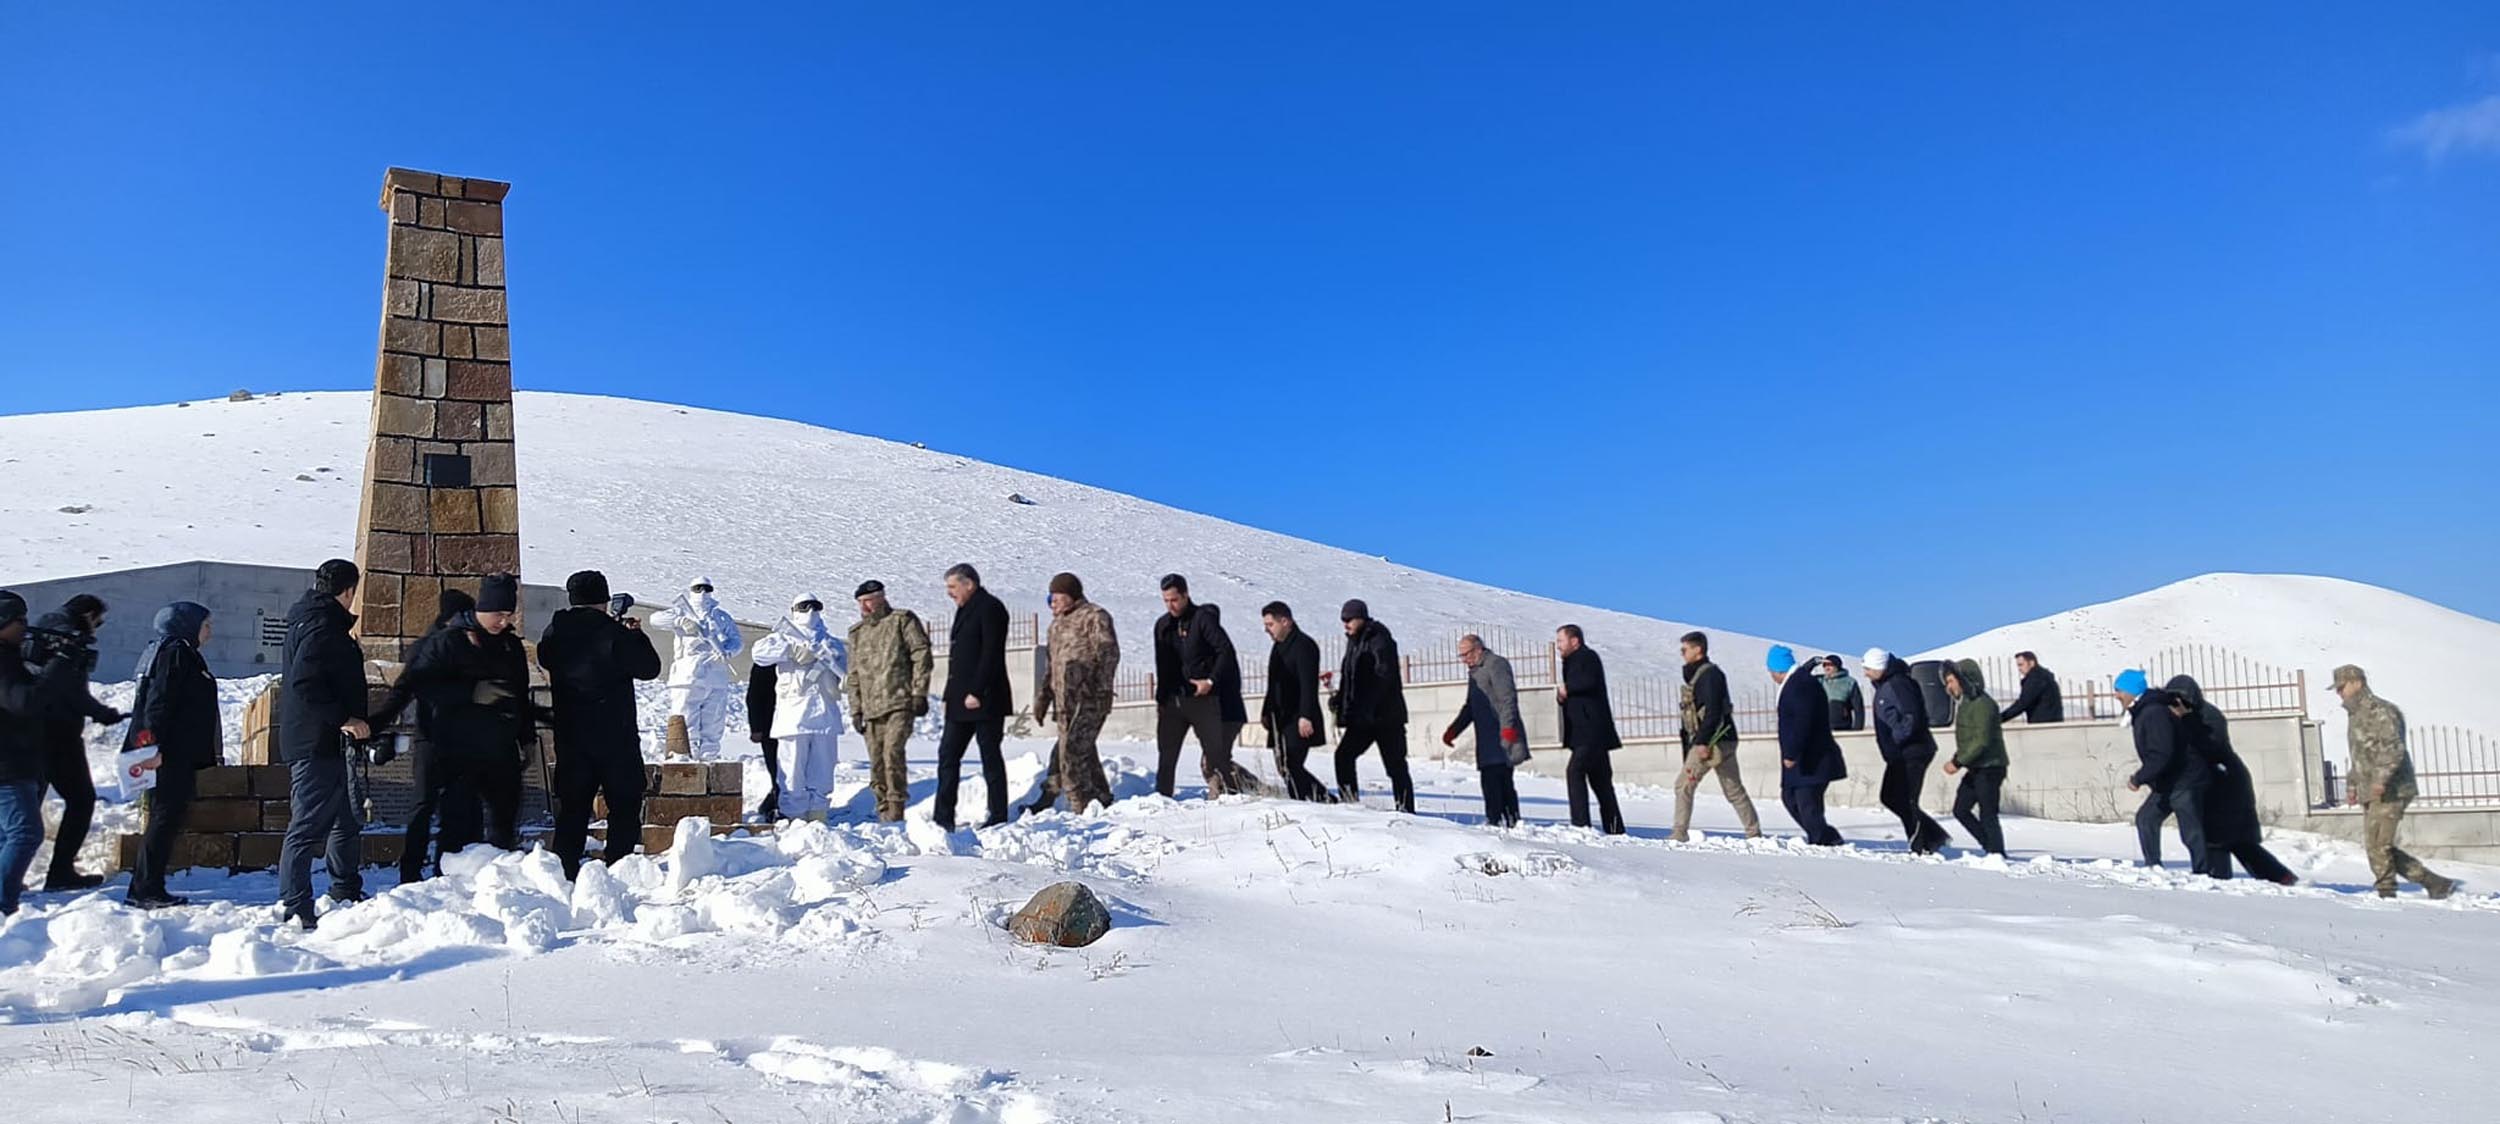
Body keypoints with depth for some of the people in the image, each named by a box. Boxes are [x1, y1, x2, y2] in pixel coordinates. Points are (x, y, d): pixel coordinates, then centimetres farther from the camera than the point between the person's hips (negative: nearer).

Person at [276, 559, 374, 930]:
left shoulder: (306, 621, 14)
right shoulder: (323, 629, -18)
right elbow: (304, 684, -28)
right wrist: (343, 718, -26)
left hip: (323, 743, 11)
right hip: (317, 742, -11)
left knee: (345, 822, 21)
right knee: (308, 825, -8)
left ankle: (347, 894, 34)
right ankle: (294, 907, -5)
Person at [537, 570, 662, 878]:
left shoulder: (555, 633, 0)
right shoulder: (615, 634, -13)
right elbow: (649, 668, -4)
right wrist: (637, 635, 10)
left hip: (570, 737, 4)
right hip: (616, 737, -4)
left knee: (572, 806, 12)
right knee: (624, 805, 5)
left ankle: (564, 868, 10)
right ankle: (617, 867, 0)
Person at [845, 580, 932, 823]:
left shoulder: (903, 620, 4)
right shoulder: (857, 632, 21)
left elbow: (922, 656, -2)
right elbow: (854, 674, 23)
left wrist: (920, 694, -9)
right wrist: (855, 709, 15)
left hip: (900, 704, -6)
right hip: (871, 708, 6)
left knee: (892, 752, -20)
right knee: (877, 764, 3)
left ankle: (896, 810, -16)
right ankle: (884, 813, 9)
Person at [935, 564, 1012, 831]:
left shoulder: (990, 608, -11)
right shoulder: (965, 610, 18)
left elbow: (991, 655, -19)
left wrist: (977, 693, -22)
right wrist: (954, 695, 16)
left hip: (984, 700, -10)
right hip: (961, 701, 10)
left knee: (990, 757, -2)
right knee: (948, 754, 7)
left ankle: (998, 816, 6)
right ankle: (943, 817, 10)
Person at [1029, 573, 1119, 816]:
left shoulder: (1095, 616, -4)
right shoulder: (1057, 624, 23)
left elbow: (1109, 653, -12)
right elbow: (1052, 665, 29)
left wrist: (1103, 690, -20)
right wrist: (1044, 697, 24)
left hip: (1089, 698, -8)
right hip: (1066, 702, 8)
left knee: (1072, 751, -14)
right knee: (1084, 753, 10)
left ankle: (1082, 807, -9)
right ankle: (1102, 801, 18)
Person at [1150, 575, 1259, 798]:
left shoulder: (1203, 618, -7)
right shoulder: (1163, 625, 12)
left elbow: (1226, 651, -12)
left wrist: (1211, 681, -17)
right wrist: (1161, 699, 13)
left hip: (1204, 697, -6)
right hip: (1174, 699, 6)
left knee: (1216, 756, -7)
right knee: (1166, 756, 3)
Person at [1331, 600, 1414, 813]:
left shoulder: (1379, 641, -11)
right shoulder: (1354, 643, 16)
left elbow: (1384, 676, -21)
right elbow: (1348, 679, 23)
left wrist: (1367, 707, -27)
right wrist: (1340, 699, 7)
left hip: (1386, 715, -8)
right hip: (1361, 717, 8)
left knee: (1395, 764, -3)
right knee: (1343, 754, -3)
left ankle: (1406, 809, 3)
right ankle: (1348, 799, 3)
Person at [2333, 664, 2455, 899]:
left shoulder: (2381, 711, -11)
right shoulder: (2355, 715, 18)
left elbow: (2394, 749, -23)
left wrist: (2381, 779, -33)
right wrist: (2353, 784, 27)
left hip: (2390, 791, -10)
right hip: (2370, 793, 10)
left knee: (2377, 845, -12)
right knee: (2379, 847, 8)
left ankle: (2387, 894, -5)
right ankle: (2435, 882, 15)